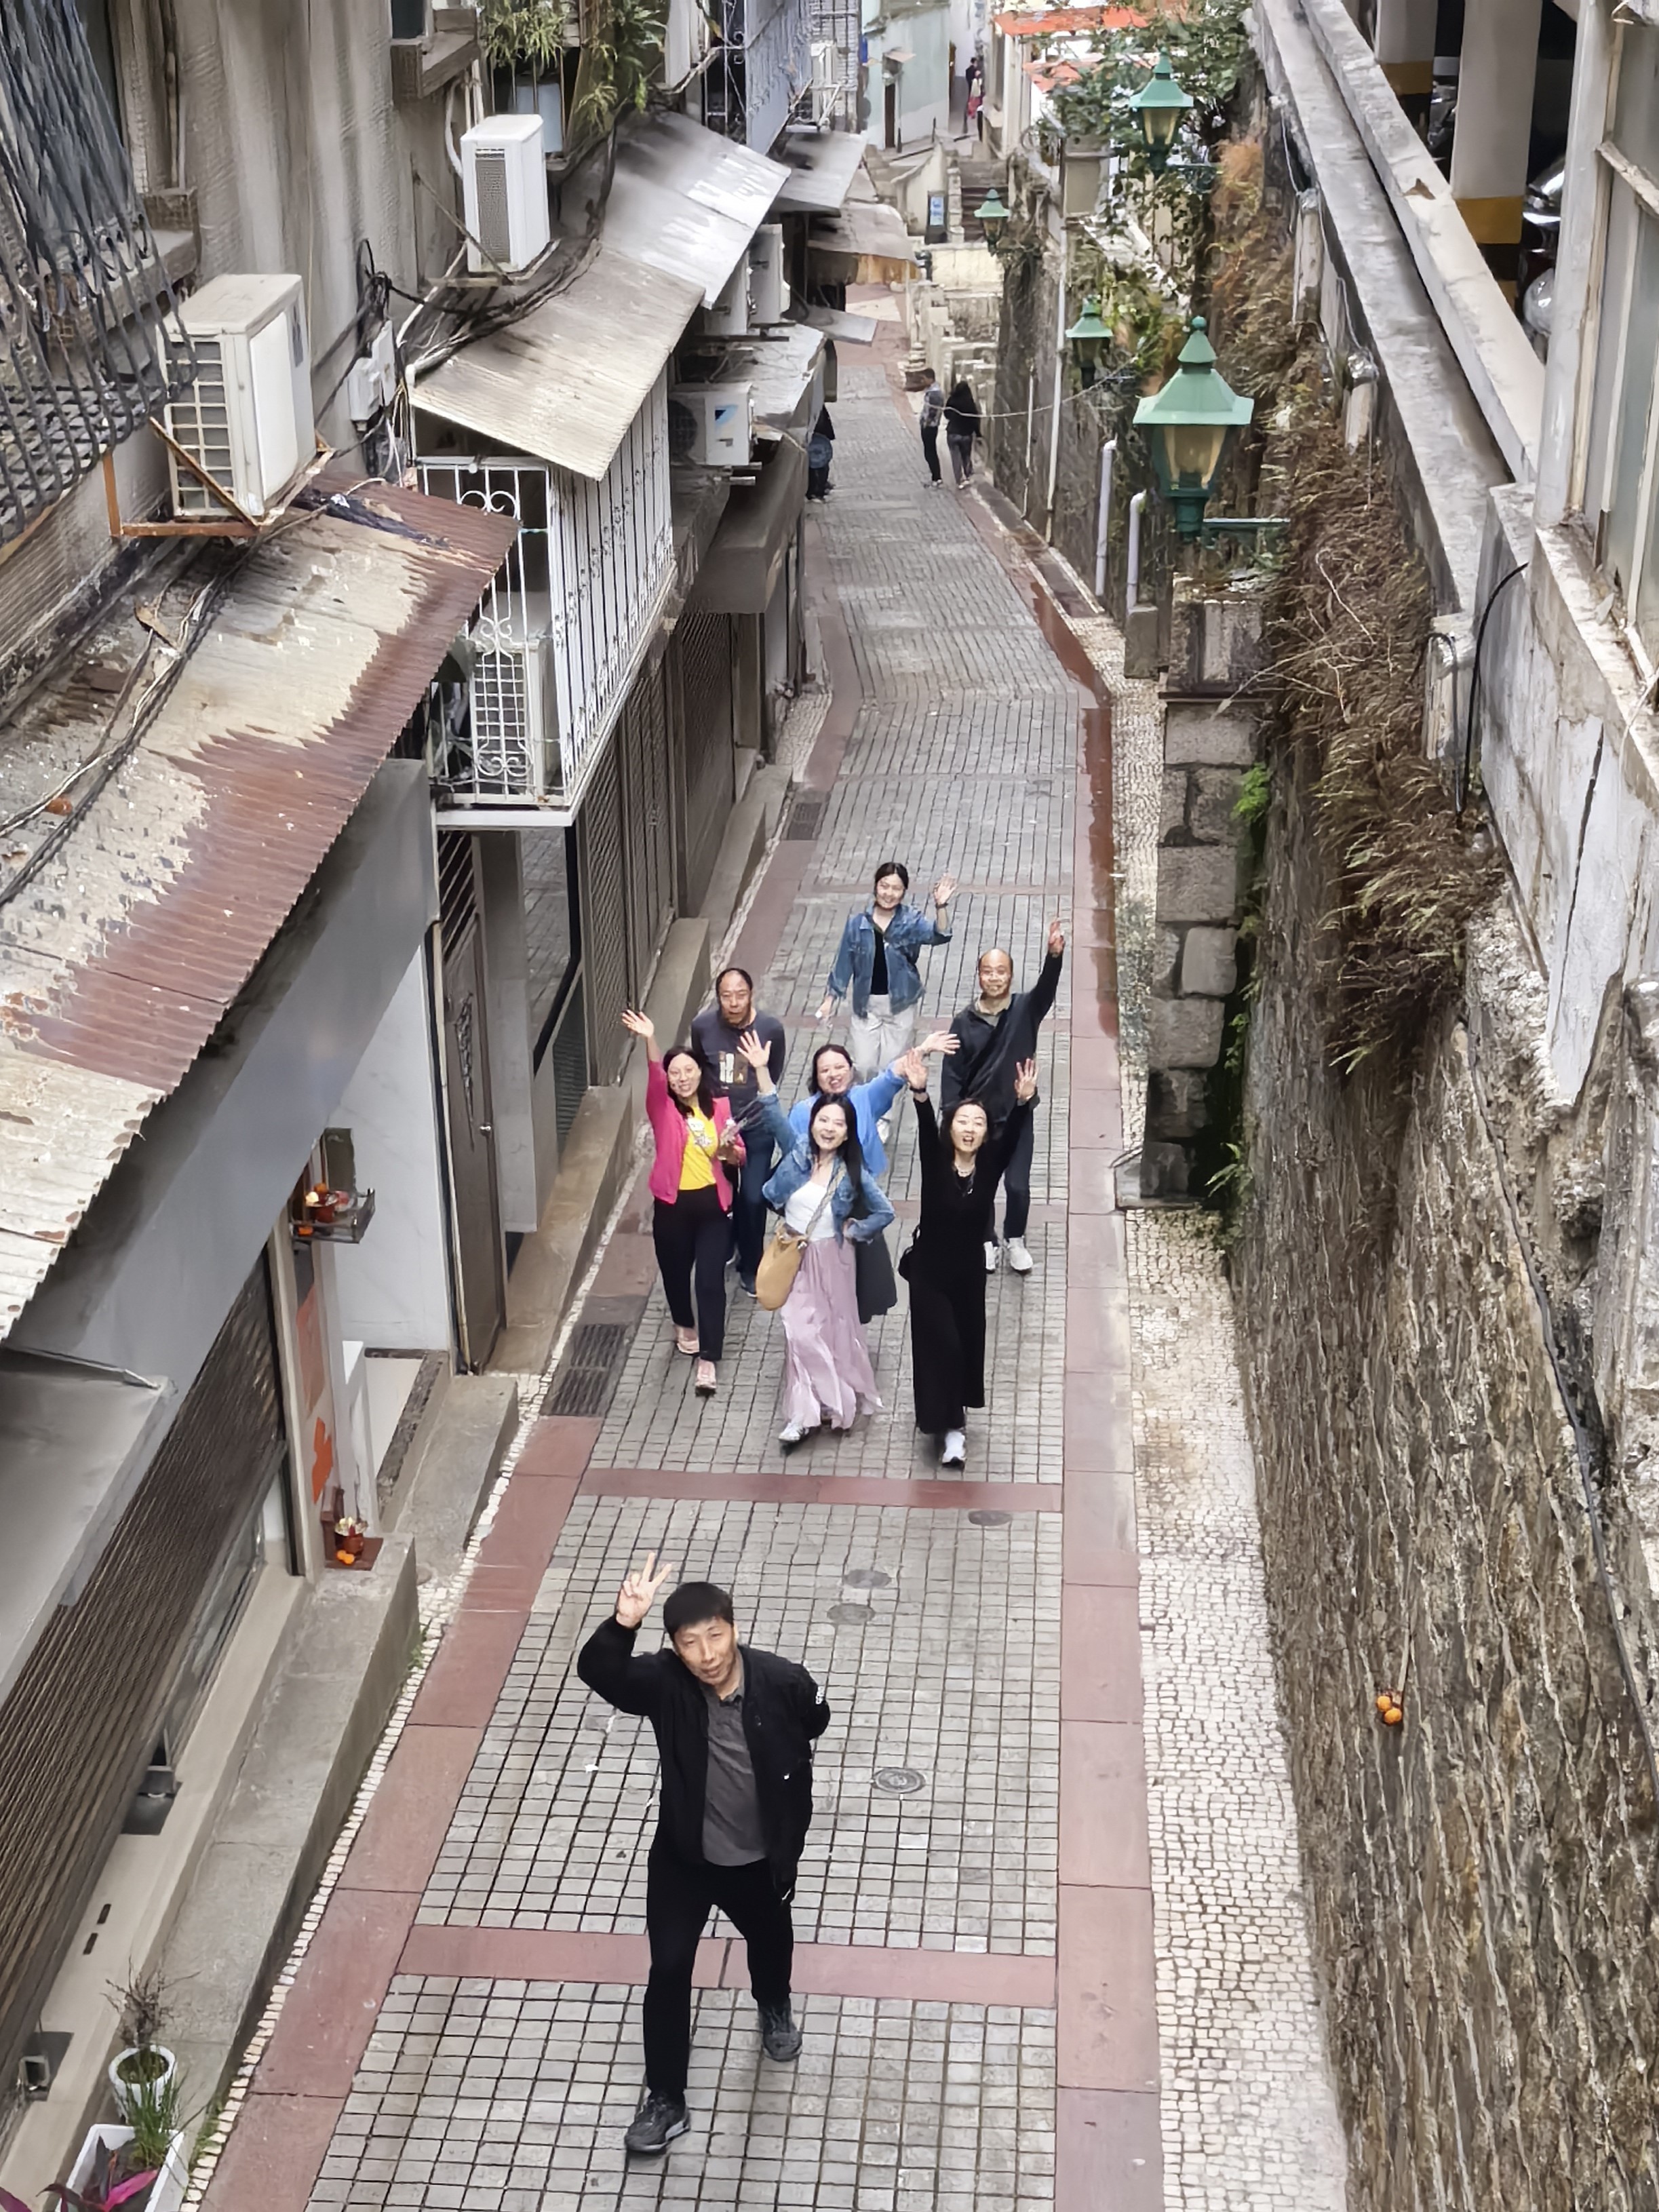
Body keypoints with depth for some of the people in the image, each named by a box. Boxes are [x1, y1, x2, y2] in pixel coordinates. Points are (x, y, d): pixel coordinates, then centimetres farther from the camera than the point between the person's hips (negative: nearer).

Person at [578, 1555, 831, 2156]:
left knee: (771, 1943, 27)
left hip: (761, 1857, 1)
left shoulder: (783, 1682, -25)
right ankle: (665, 2100, 17)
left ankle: (774, 2008, 61)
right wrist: (623, 1622, -64)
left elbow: (813, 1730, -1)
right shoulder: (663, 1681, -26)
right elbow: (596, 1671, -45)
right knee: (669, 1969, -2)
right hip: (683, 1855, -1)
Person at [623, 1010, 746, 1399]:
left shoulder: (719, 1108, 1)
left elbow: (739, 1157, 8)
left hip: (712, 1205, -1)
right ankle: (685, 1324, 47)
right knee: (675, 1272, 17)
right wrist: (649, 1041, -43)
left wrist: (730, 1152, -17)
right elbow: (654, 1077, -25)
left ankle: (707, 1360, -4)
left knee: (711, 1281, -6)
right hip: (673, 1206, 1)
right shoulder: (663, 1109, -4)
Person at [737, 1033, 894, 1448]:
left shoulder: (852, 1173, -12)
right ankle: (803, 1412, 9)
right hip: (794, 1254, 1)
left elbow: (885, 1212, -7)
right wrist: (761, 1071, -26)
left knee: (834, 1329, 11)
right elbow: (775, 1115, -18)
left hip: (831, 1257, -1)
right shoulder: (797, 1152, -8)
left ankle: (837, 1403, 27)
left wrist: (853, 1233, -8)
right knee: (801, 1331, 0)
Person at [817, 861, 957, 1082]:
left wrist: (941, 906, -42)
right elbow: (844, 963, 4)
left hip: (900, 1005, -1)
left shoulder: (911, 921, -7)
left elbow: (938, 936, -25)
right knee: (863, 1067, 0)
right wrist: (830, 999, 4)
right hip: (866, 1004, 1)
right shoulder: (857, 922, -4)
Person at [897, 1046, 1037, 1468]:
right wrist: (920, 1093, -50)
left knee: (968, 1345, 14)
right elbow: (925, 1131, -31)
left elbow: (1012, 1135, -25)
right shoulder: (936, 1162, -13)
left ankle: (955, 1415, 36)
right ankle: (951, 1426, 4)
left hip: (969, 1273, 3)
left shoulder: (989, 1165, -9)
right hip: (929, 1271, -3)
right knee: (941, 1346, -6)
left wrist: (1024, 1102, -44)